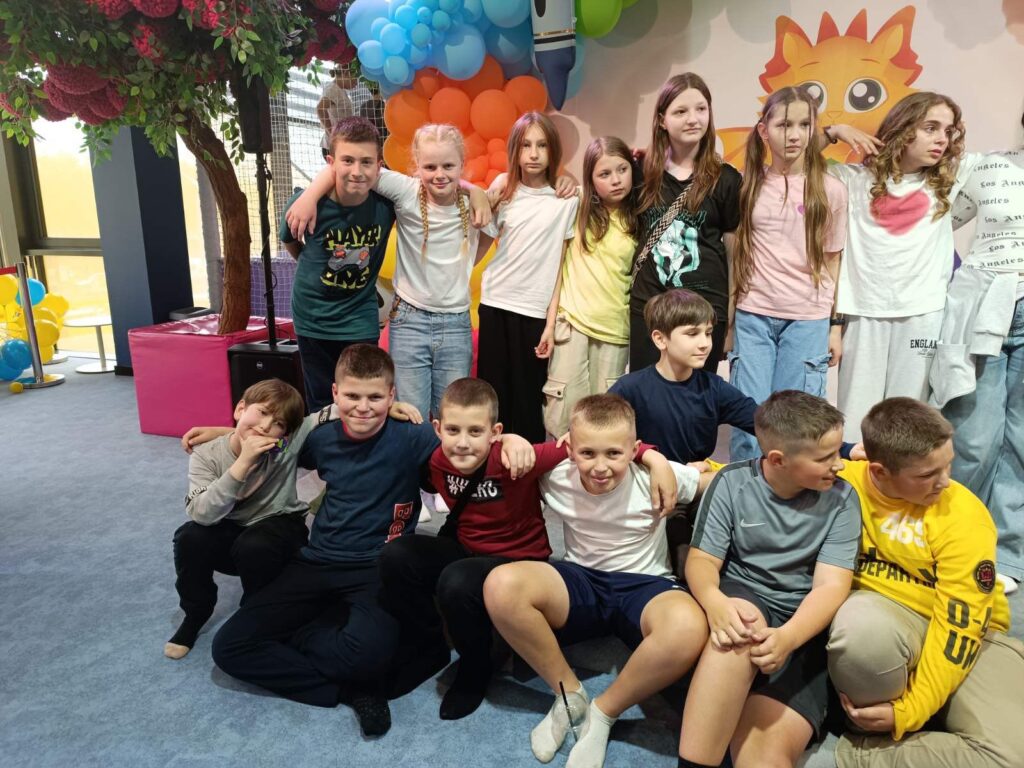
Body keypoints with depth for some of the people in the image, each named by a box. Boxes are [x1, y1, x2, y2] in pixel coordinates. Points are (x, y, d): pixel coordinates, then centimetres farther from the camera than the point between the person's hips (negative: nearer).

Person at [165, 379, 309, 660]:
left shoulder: (288, 444, -21)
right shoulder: (207, 456, -18)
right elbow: (202, 514, -32)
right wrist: (243, 463, -41)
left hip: (280, 528, -2)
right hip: (230, 533, 2)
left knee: (252, 547, -33)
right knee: (189, 538, -26)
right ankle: (195, 614, 2)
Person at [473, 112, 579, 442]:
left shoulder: (567, 200, -2)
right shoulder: (503, 192, 6)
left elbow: (560, 267, -3)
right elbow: (481, 244, 12)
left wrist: (551, 322, -6)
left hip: (535, 312, -2)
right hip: (494, 305, 3)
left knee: (528, 400, 2)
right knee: (492, 395, 7)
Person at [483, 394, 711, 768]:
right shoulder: (557, 479, -11)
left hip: (644, 586, -1)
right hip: (581, 583, 2)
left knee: (688, 628, -39)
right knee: (501, 585, -28)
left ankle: (602, 714, -12)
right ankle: (569, 695, -6)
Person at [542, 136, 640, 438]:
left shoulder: (637, 222, 6)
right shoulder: (577, 207, 3)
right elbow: (557, 263, 2)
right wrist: (550, 321, -3)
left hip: (615, 329, 2)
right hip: (571, 322, -1)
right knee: (561, 415, -2)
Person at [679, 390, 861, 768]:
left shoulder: (841, 499, -3)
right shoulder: (732, 482, -5)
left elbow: (831, 586, -9)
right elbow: (701, 560, -4)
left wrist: (786, 637, -30)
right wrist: (716, 603, -29)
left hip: (803, 627, 0)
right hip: (742, 597, 0)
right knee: (741, 628, -38)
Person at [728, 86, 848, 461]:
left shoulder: (830, 190, 2)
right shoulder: (750, 186, 4)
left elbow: (832, 262, 6)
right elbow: (737, 255, 8)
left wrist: (835, 325, 6)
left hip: (808, 320, 0)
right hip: (752, 317, 1)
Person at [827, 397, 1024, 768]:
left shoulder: (965, 518, -16)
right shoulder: (843, 483, -10)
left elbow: (959, 625, -17)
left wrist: (909, 711, -22)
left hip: (960, 628, 1)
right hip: (882, 614, 0)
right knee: (863, 626, -40)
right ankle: (872, 723, -10)